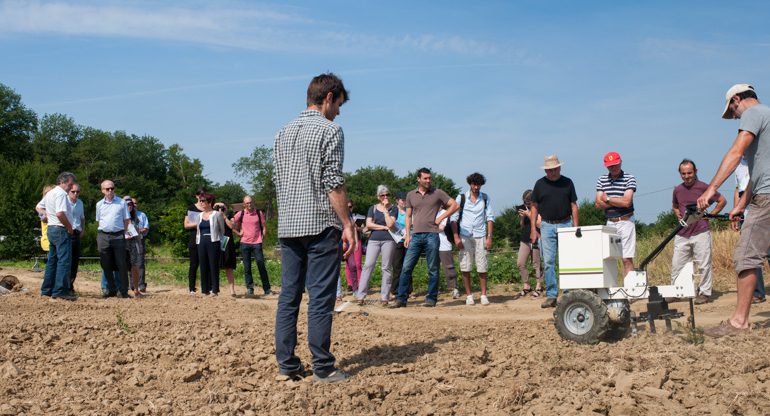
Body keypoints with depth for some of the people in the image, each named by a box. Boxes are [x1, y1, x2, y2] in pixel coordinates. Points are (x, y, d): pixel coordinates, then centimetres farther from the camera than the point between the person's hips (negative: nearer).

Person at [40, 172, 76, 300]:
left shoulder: (49, 193, 18)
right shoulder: (61, 194, -15)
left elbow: (40, 207, 29)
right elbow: (60, 214, -25)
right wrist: (69, 227, -14)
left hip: (51, 229, 10)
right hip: (61, 230, -10)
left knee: (52, 260, 15)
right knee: (64, 261, -9)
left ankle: (46, 290, 19)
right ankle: (60, 291, -12)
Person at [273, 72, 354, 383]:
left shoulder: (283, 133, 16)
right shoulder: (330, 130, -5)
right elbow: (333, 183, -13)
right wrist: (347, 224, -10)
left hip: (287, 226, 7)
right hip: (321, 226, -7)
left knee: (288, 296, 8)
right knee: (320, 298, -3)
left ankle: (287, 364, 11)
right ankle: (323, 368, 0)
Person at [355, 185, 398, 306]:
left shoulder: (393, 209, 7)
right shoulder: (372, 208, 12)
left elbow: (390, 224, -8)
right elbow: (368, 224, 1)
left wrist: (385, 209, -4)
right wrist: (383, 227, -5)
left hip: (388, 240, -1)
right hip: (374, 240, 1)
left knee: (386, 268, 0)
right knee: (368, 265, -8)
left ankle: (384, 297, 2)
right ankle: (360, 295, -10)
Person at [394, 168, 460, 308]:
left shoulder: (437, 193, 4)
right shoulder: (411, 195, 12)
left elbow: (455, 205, 6)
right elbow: (408, 216, 15)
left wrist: (441, 218, -1)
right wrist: (407, 235, 6)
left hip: (431, 235, -2)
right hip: (416, 236, 2)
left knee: (433, 269, 2)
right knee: (406, 267, -3)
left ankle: (431, 299, 9)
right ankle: (401, 299, 0)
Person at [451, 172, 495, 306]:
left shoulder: (485, 198, 9)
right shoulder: (461, 198, 4)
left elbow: (490, 218, 8)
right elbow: (454, 217, 3)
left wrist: (489, 237, -1)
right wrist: (456, 237, -6)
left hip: (480, 236, 1)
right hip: (465, 236, -1)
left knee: (482, 267, -1)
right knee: (465, 267, -1)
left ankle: (483, 295, 7)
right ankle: (469, 295, 9)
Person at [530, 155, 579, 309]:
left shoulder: (567, 182, 6)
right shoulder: (540, 184, 5)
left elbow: (573, 205, 7)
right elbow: (534, 207, 8)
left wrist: (576, 226, -1)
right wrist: (533, 228, 1)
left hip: (565, 224, 0)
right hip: (547, 226, 0)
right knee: (548, 262, -1)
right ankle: (551, 295, 3)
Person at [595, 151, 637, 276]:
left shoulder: (629, 179, -4)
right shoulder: (601, 180, 9)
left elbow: (627, 202, -15)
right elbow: (598, 204, 1)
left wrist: (607, 199, -4)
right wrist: (618, 202, -9)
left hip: (625, 222, -4)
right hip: (610, 223, 4)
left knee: (627, 259, -5)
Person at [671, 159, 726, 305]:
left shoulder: (703, 187, -2)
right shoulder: (677, 190, 12)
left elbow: (722, 201, 6)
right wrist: (677, 213, 10)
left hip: (700, 233, -4)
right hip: (682, 234, 4)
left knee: (703, 264, -1)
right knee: (676, 264, 4)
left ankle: (704, 292, 8)